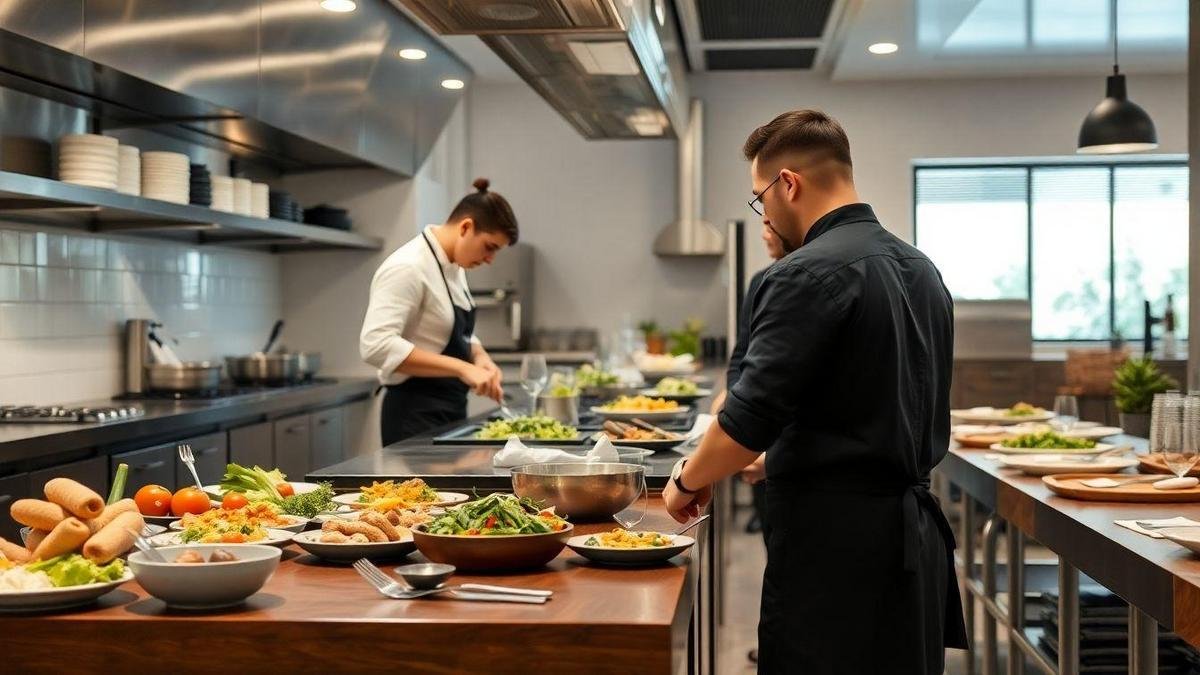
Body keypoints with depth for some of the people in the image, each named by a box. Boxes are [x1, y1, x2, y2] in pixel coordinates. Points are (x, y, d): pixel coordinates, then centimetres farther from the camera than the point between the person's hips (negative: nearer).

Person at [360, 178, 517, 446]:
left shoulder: (453, 266, 10)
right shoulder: (407, 268, -18)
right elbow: (376, 345, -29)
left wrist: (479, 357, -2)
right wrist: (461, 368, -31)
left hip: (450, 413, 9)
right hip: (415, 416, -9)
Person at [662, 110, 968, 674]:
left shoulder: (808, 276, -15)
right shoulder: (920, 269, 13)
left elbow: (749, 420, -19)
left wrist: (689, 480, -1)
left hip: (835, 540, -9)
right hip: (915, 528, 9)